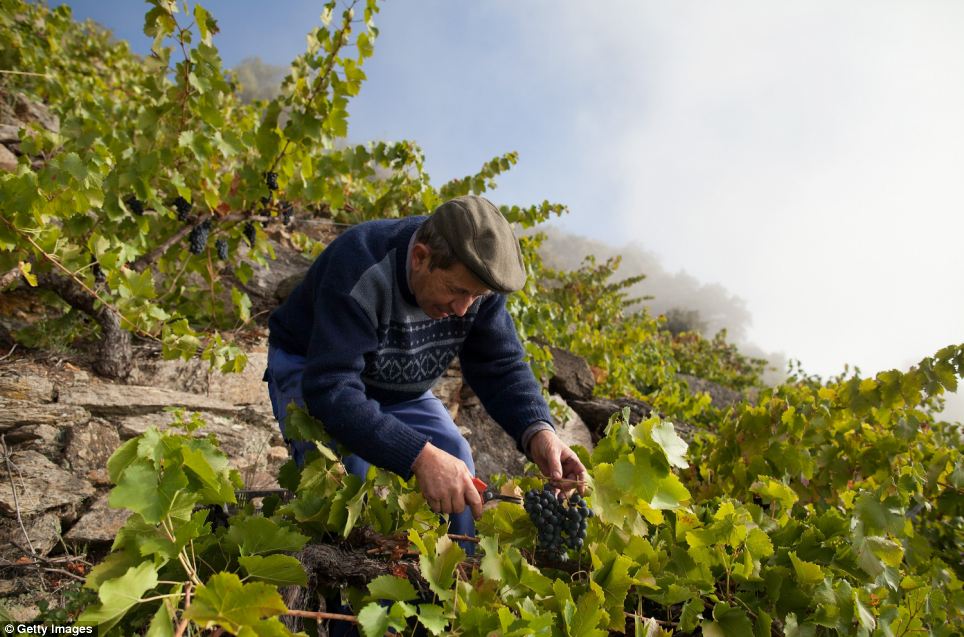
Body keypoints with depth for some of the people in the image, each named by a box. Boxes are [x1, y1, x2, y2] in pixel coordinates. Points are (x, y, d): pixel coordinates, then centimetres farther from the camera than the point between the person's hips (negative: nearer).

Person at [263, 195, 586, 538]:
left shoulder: (475, 276, -19)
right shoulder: (359, 272, -38)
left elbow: (501, 367, -14)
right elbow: (332, 390, -44)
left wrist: (537, 431, -33)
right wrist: (419, 456, -54)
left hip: (399, 389, 5)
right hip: (310, 370, -4)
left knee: (455, 462, -15)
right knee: (348, 465, -31)